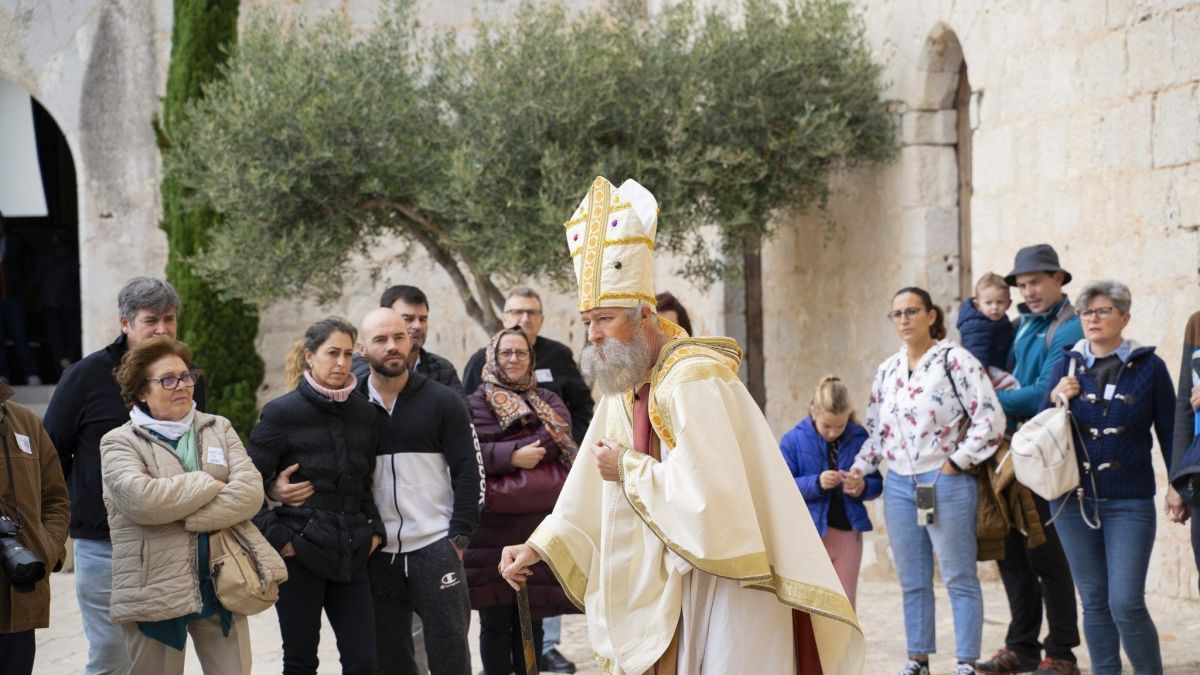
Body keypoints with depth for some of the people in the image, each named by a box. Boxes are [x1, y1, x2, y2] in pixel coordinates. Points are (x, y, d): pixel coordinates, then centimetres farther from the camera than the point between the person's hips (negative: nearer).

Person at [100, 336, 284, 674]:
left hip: (222, 584, 3)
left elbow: (250, 492, -5)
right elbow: (140, 499, -21)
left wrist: (179, 517, -14)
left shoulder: (219, 428, 11)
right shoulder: (119, 442, -1)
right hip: (155, 592, -3)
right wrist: (212, 485, -10)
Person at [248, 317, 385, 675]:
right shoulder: (283, 413, -6)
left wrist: (374, 530, 6)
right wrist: (277, 538, -11)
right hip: (300, 553, -4)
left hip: (351, 556, 4)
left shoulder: (366, 414, 8)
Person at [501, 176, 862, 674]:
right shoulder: (622, 385, 7)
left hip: (724, 578, -8)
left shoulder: (692, 382, -19)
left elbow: (706, 498, -27)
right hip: (664, 584, 8)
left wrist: (630, 469, -15)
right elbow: (590, 489, 12)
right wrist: (538, 548, 3)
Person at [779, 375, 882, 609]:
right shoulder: (794, 440, -4)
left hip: (848, 534, 2)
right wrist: (816, 483, -25)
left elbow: (877, 483, 7)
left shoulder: (859, 439, 2)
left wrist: (862, 486, -17)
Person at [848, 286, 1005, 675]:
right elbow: (876, 431, 20)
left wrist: (957, 462, -11)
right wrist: (858, 470, 7)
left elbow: (990, 419, -13)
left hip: (945, 483, -6)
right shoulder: (887, 371, 12)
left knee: (959, 578, -1)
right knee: (912, 580, 11)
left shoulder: (955, 361, -7)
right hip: (899, 485, 6)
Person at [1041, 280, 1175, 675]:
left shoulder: (1149, 367, -1)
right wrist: (1055, 401, -10)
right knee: (1094, 602, 9)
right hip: (1074, 500, 3)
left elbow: (1169, 434, 3)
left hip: (1129, 502, -3)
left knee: (1126, 604, -11)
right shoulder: (1067, 366, 5)